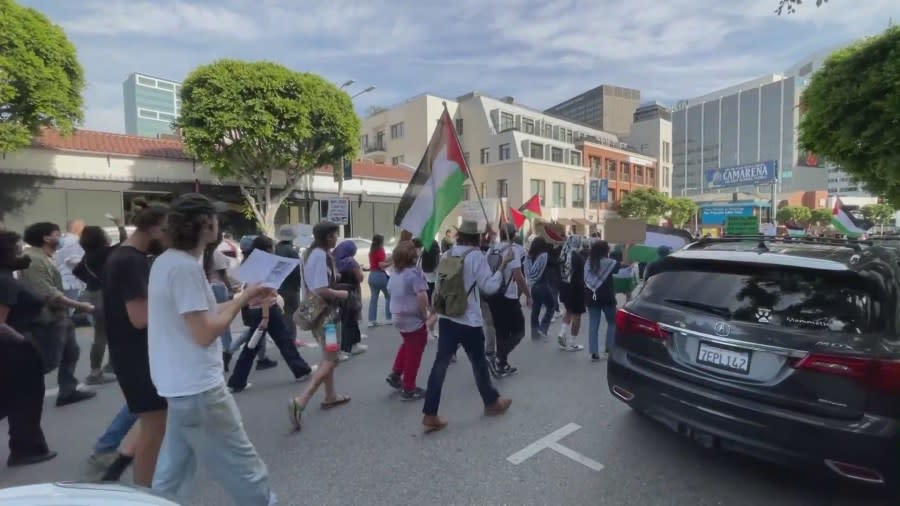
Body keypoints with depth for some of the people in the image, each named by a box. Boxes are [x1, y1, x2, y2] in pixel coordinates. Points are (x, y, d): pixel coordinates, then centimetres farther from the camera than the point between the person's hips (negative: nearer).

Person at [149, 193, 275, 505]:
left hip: (181, 384, 10)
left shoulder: (166, 262, 9)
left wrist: (245, 298, 8)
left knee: (173, 473, 21)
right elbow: (205, 333, -24)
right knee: (244, 470, 4)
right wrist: (242, 299, -12)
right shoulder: (185, 267, -22)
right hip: (198, 388, -10)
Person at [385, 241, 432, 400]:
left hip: (398, 317, 8)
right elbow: (422, 296, -28)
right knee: (414, 353, 6)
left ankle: (395, 374, 27)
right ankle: (408, 389, 15)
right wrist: (425, 314, -15)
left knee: (407, 345, 29)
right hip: (414, 319, -8)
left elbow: (390, 291, 17)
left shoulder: (395, 273, 6)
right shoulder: (414, 272, -18)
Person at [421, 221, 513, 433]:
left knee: (440, 363, 6)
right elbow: (490, 287, -12)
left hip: (447, 317, 5)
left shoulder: (447, 255, 7)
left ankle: (430, 415, 8)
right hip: (469, 320, -5)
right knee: (479, 362, 13)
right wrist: (503, 265, -6)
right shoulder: (476, 256, -12)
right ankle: (492, 402, 34)